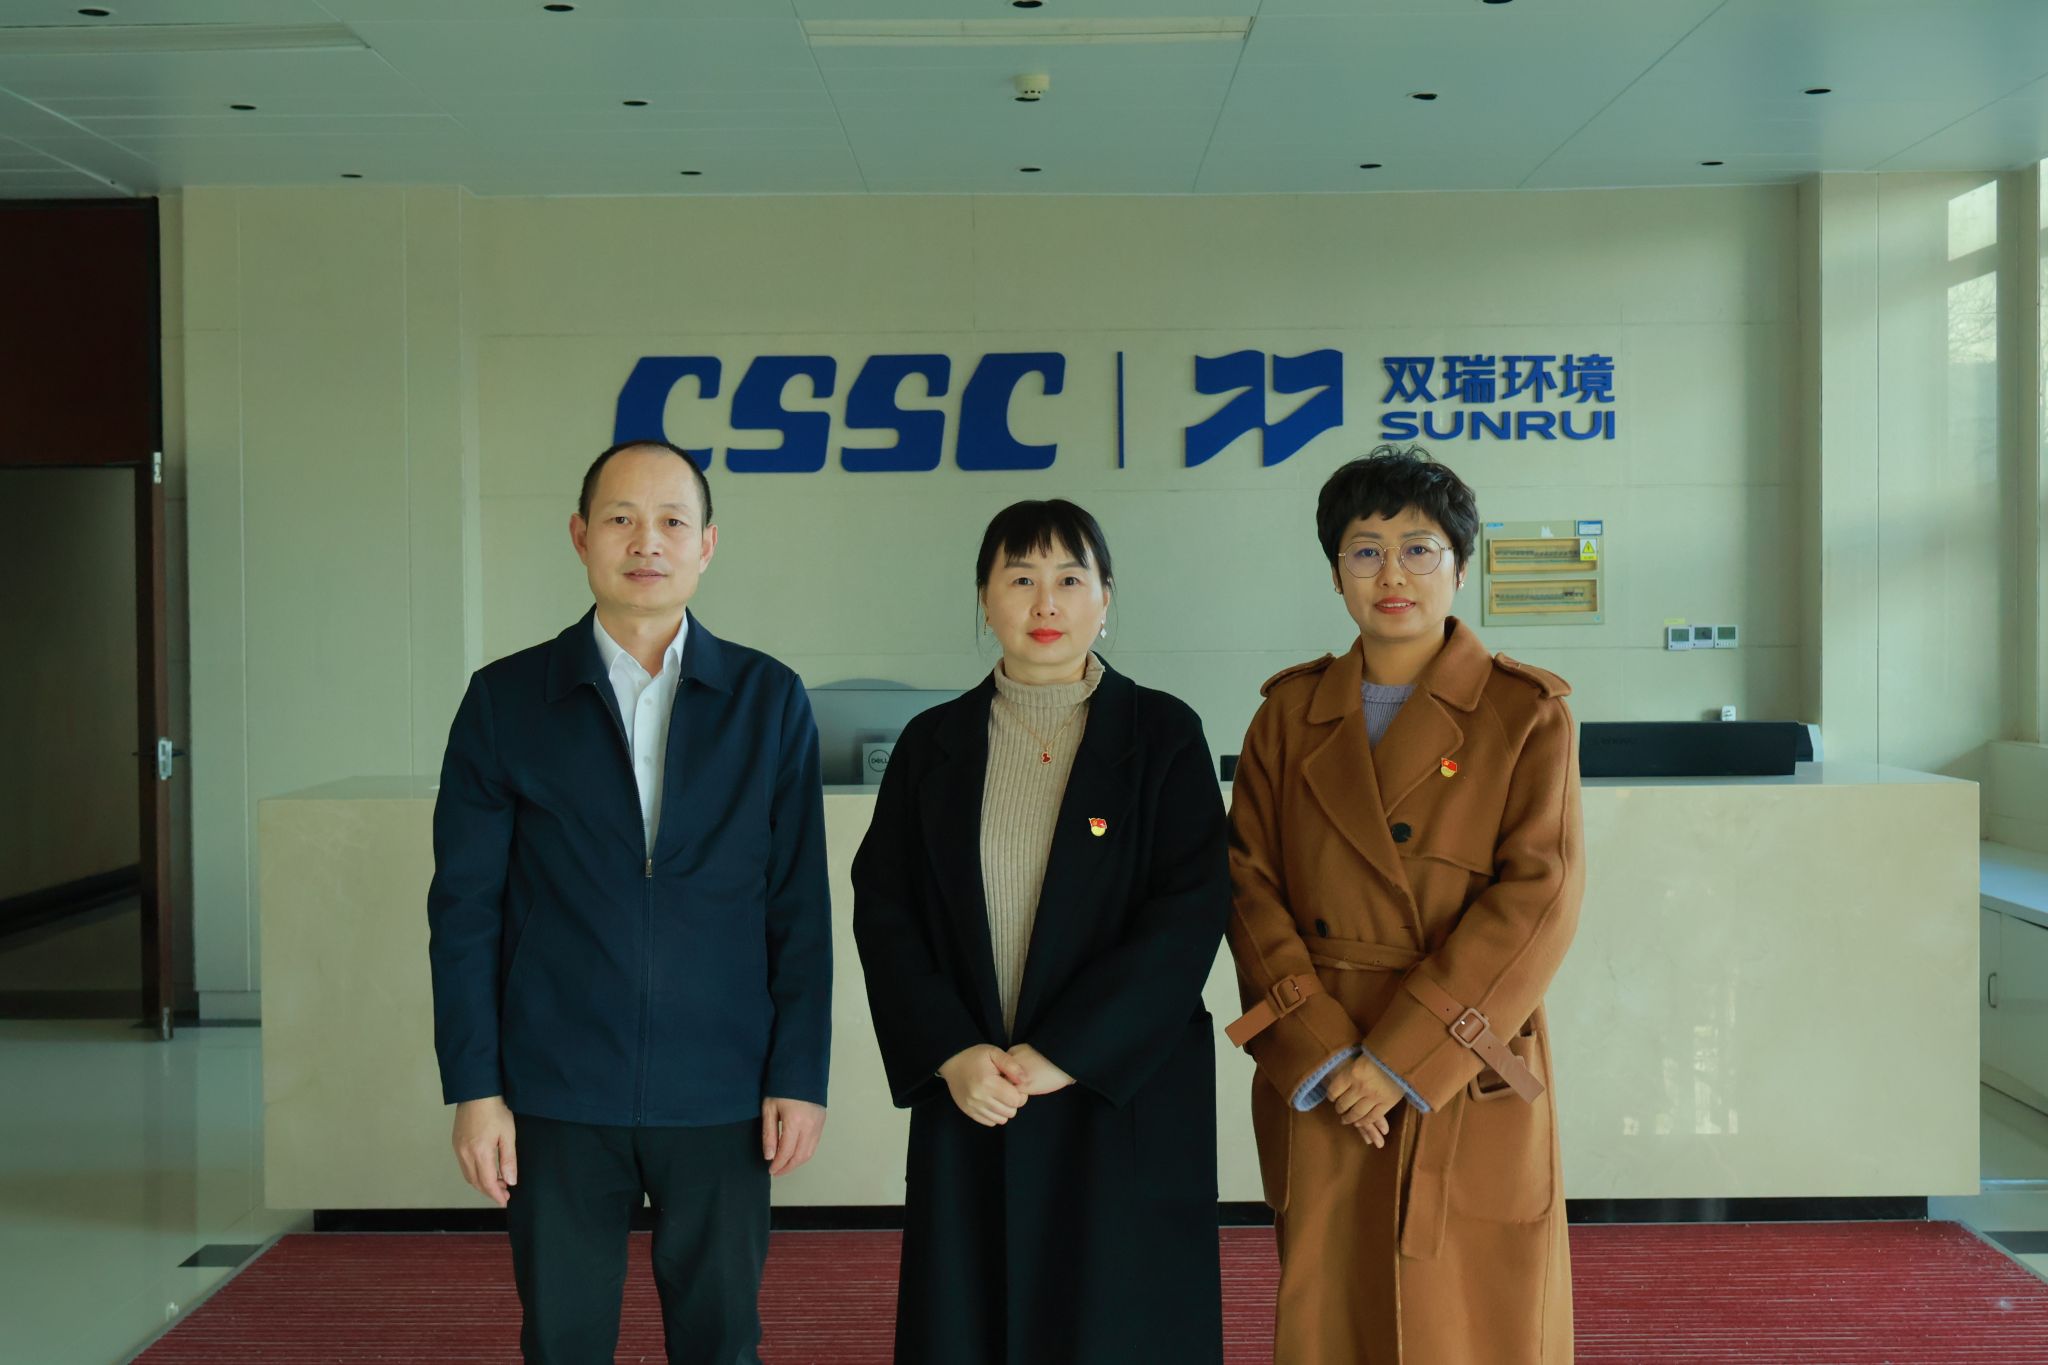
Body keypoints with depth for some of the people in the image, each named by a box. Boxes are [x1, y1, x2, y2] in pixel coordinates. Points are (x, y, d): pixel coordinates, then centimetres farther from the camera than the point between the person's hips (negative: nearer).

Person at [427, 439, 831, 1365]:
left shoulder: (769, 700, 2)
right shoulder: (505, 700, 1)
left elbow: (800, 906, 2)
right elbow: (465, 907, 1)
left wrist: (801, 1077, -2)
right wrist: (472, 1087, -3)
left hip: (720, 1098, 0)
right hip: (558, 1099, 0)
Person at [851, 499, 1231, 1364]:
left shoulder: (1163, 735, -1)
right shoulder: (934, 743, 7)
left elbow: (1190, 913, -9)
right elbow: (882, 911, 4)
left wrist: (1060, 1055, -13)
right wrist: (952, 1053, -10)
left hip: (1125, 1098, -2)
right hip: (966, 1098, 2)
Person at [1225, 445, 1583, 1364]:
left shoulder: (1526, 713, -1)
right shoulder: (1290, 713, 7)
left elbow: (1540, 895, -10)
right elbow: (1251, 886, 1)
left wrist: (1404, 1060, -16)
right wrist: (1320, 1053, -12)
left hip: (1465, 1081, -2)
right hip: (1319, 1088, 2)